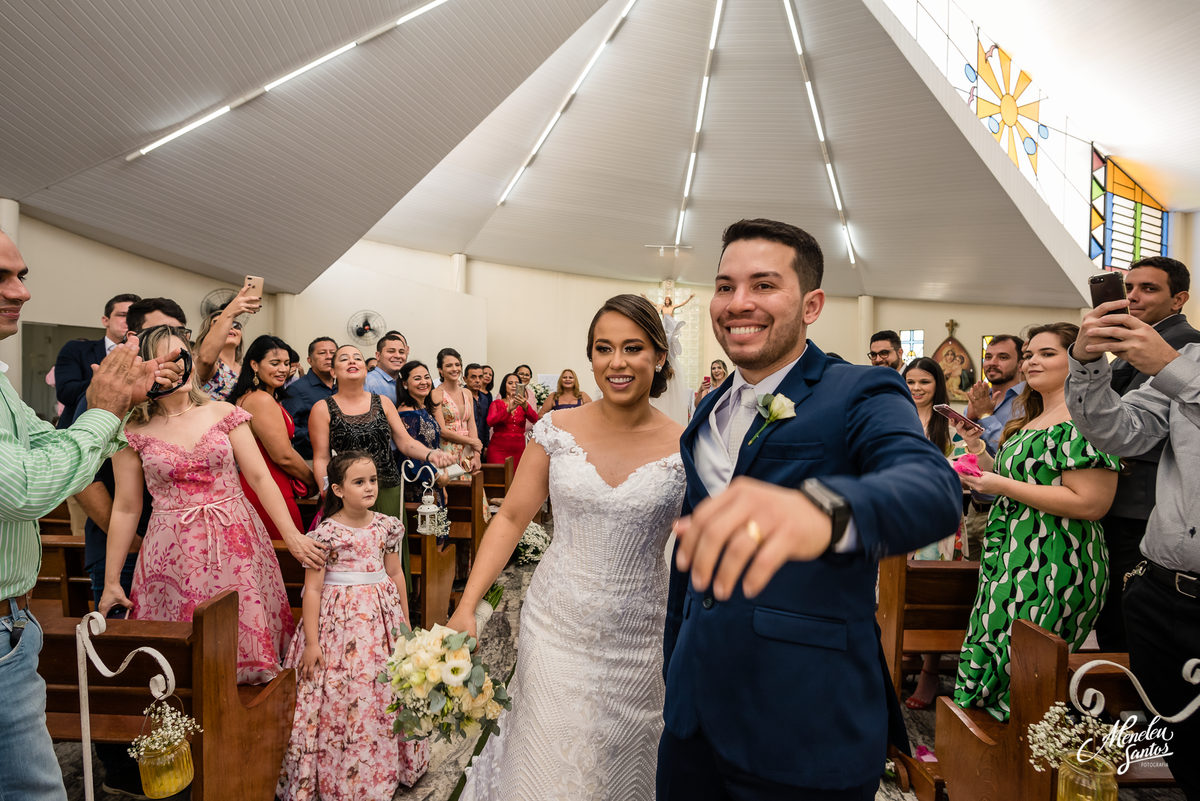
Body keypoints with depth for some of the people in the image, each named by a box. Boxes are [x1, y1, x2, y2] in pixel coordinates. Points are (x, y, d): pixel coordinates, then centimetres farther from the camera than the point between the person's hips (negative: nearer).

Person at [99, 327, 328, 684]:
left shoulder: (223, 413, 1)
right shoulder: (133, 433, 0)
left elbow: (260, 478, -1)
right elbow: (125, 508, 5)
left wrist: (292, 536, -8)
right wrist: (111, 582, 8)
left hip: (237, 543, 1)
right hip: (173, 554, 0)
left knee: (246, 636, 7)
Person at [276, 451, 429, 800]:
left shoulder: (386, 526, 2)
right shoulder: (326, 532, -11)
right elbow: (313, 589, -10)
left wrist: (405, 623, 14)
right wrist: (311, 641, -11)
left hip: (381, 616, 4)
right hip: (339, 619, -4)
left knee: (384, 693, 11)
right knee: (340, 696, 1)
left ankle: (383, 769, 29)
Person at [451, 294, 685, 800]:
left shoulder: (684, 449, -8)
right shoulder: (557, 429, -6)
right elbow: (511, 518, -1)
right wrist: (466, 607, -8)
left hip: (634, 646, 0)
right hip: (554, 631, 1)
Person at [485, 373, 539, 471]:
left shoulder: (524, 405, 11)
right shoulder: (497, 403, 7)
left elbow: (534, 419, -9)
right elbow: (490, 421, -12)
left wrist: (525, 406, -29)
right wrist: (508, 409, -26)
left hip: (519, 449, 2)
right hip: (498, 449, -2)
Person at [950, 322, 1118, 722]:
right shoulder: (1032, 419, 16)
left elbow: (1091, 503, -22)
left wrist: (1003, 486, -21)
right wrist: (977, 448, 9)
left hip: (1051, 568, -9)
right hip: (1012, 560, 10)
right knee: (996, 660, 15)